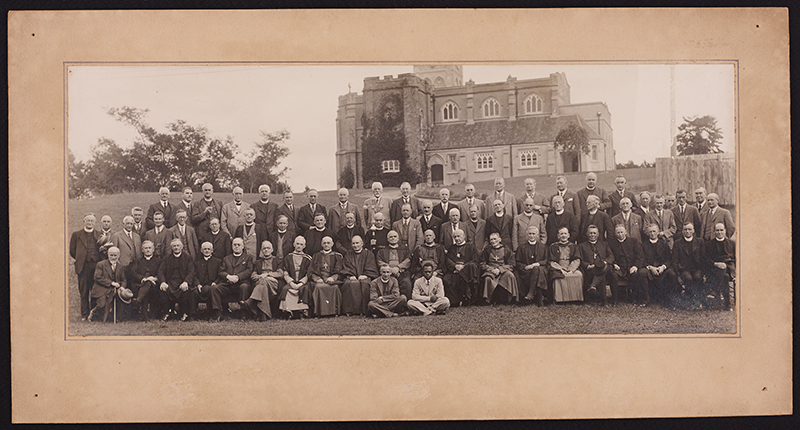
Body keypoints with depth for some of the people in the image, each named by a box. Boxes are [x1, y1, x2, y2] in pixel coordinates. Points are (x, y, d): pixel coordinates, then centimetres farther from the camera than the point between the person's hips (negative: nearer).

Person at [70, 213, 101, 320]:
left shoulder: (99, 235, 13)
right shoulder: (77, 234, 9)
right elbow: (72, 251, 11)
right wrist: (80, 259, 6)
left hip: (96, 265, 1)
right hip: (83, 267, -1)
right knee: (83, 292, 2)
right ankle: (84, 314, 10)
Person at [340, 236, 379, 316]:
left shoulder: (368, 254, 16)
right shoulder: (348, 255, 21)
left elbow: (371, 269, 7)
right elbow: (346, 268, 11)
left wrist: (365, 275, -10)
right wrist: (350, 276, -9)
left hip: (364, 277, -1)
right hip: (352, 278, 1)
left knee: (364, 284, -36)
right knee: (349, 284, -34)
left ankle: (363, 310, -31)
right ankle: (349, 310, -32)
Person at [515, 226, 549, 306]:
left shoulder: (542, 247, 18)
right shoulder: (522, 247, 15)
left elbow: (546, 260, 10)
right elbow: (518, 262, 10)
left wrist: (538, 264, -11)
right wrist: (525, 267, -10)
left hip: (539, 268, 1)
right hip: (526, 271, -1)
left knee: (536, 269, -38)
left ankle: (531, 294, -41)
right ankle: (539, 300, -37)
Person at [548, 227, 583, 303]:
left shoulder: (573, 246, 20)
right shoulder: (552, 247, 14)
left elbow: (577, 260, 9)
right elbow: (552, 262, 5)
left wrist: (571, 270, -10)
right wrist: (561, 270, -11)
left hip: (571, 269, 2)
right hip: (557, 269, -2)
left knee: (579, 275, -30)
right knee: (559, 277, -36)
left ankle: (576, 298, -26)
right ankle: (560, 298, -34)